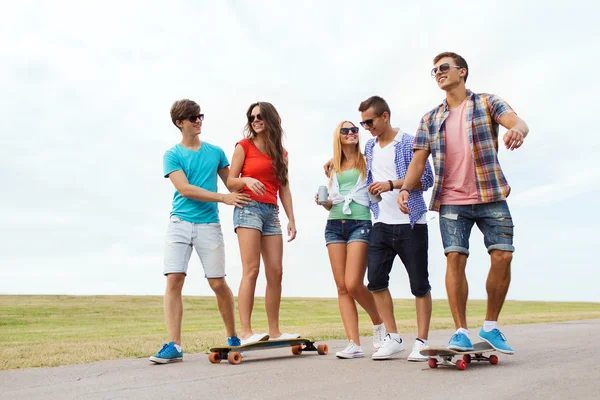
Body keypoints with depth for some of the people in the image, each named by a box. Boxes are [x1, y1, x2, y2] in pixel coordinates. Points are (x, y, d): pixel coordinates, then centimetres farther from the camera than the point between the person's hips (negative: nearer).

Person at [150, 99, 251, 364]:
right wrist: (224, 198, -13)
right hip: (180, 222, -1)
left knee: (218, 283, 0)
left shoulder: (215, 152, 13)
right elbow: (184, 189, -7)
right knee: (174, 281, -9)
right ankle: (174, 345, -5)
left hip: (209, 224, 1)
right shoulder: (172, 155, 5)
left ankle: (233, 338, 17)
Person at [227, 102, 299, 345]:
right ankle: (246, 332, -13)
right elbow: (230, 182, 1)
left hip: (272, 212, 5)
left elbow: (284, 188, 15)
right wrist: (246, 180, -20)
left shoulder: (280, 152, 17)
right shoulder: (244, 146, 4)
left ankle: (274, 331, 6)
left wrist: (291, 218, 9)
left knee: (276, 272, 0)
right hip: (248, 208, -5)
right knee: (251, 270, -14)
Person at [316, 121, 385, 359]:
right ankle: (354, 344, 0)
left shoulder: (367, 161, 9)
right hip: (334, 225, 4)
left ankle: (379, 323, 11)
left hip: (360, 223, -4)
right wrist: (323, 202, 2)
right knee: (342, 287, -2)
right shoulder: (333, 167, 18)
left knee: (353, 284, -15)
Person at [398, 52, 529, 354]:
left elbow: (516, 121, -12)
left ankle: (490, 326, 10)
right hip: (451, 201, 1)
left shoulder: (487, 103, 6)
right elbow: (419, 160, 7)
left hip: (491, 196, -1)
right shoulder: (430, 119, 13)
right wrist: (405, 188, -12)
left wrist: (518, 129, -37)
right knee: (455, 259, -9)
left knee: (503, 256, -7)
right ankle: (460, 331, -1)